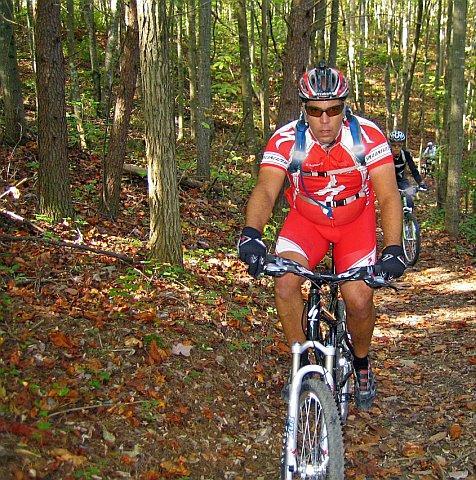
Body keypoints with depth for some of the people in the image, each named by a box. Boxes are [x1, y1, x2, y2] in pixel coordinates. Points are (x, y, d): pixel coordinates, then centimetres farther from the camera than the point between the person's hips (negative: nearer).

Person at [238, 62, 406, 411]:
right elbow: (265, 190, -35)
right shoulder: (286, 140, -24)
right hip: (306, 219, 1)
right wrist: (251, 233, -55)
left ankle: (362, 364, 16)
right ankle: (302, 362, -1)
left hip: (356, 220, 0)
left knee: (359, 299, -16)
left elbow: (388, 196, -29)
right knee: (285, 283, -24)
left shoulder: (368, 136, -25)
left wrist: (393, 248, -45)